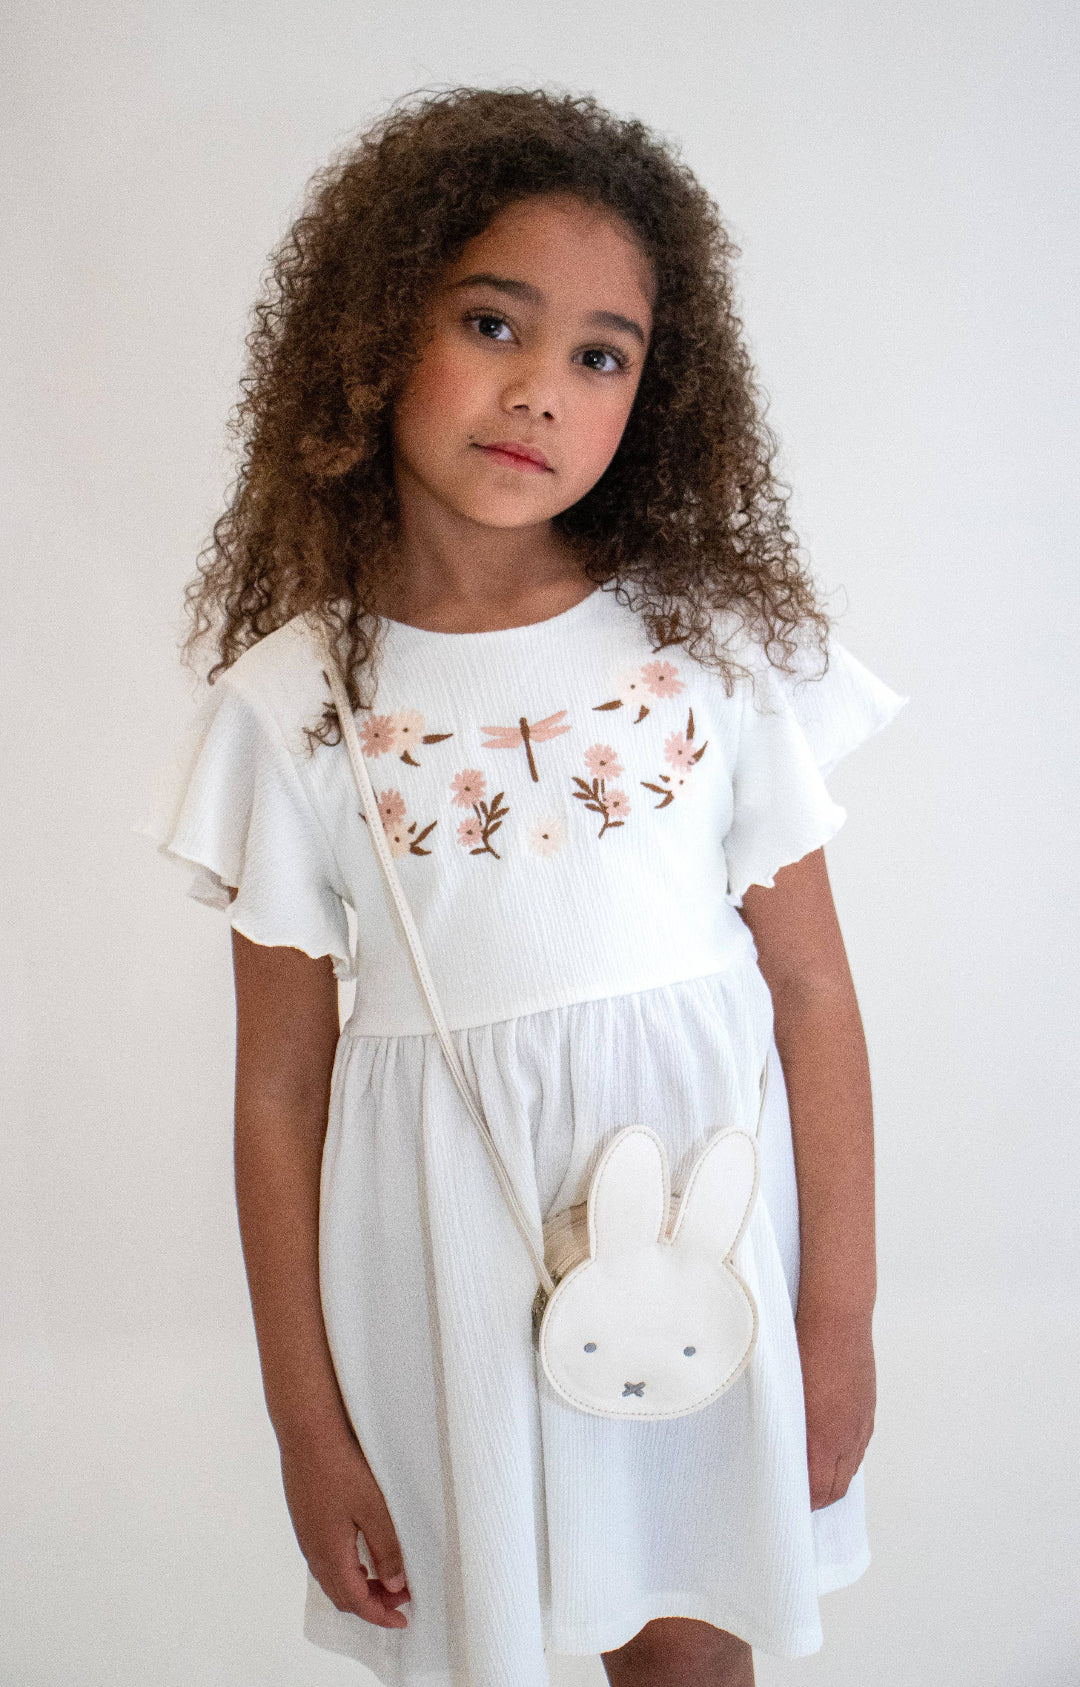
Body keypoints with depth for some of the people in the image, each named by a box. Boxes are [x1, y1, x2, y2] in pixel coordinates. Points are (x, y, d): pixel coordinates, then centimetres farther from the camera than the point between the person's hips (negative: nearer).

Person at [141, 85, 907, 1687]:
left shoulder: (719, 643, -6)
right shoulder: (291, 701, -7)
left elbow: (812, 991, -2)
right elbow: (281, 1085, -3)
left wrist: (840, 1318, 0)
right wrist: (305, 1420, 1)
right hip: (443, 1266, 0)